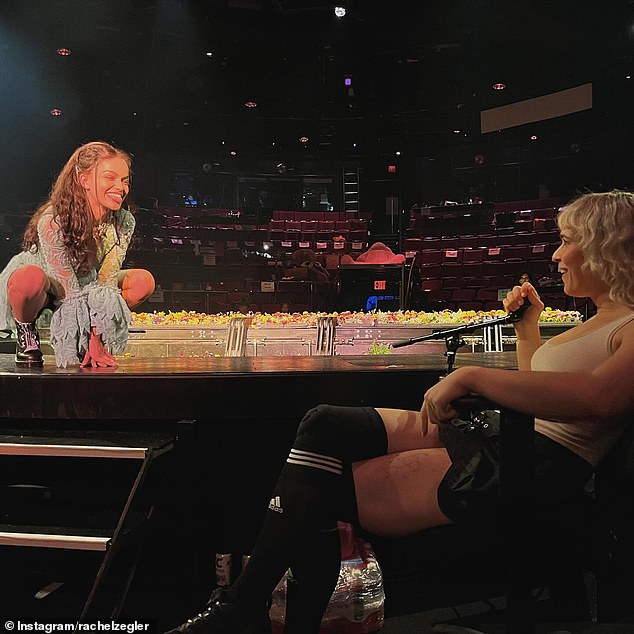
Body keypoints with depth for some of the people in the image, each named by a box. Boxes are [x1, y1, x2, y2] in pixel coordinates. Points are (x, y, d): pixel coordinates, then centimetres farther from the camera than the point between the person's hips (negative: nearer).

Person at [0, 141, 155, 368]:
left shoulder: (123, 223, -18)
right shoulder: (52, 222, -32)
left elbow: (107, 282, -21)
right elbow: (70, 293, -31)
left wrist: (97, 338, -30)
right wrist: (92, 344, -32)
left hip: (85, 285, 5)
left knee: (144, 281, -15)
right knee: (30, 278, -40)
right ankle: (26, 332, -7)